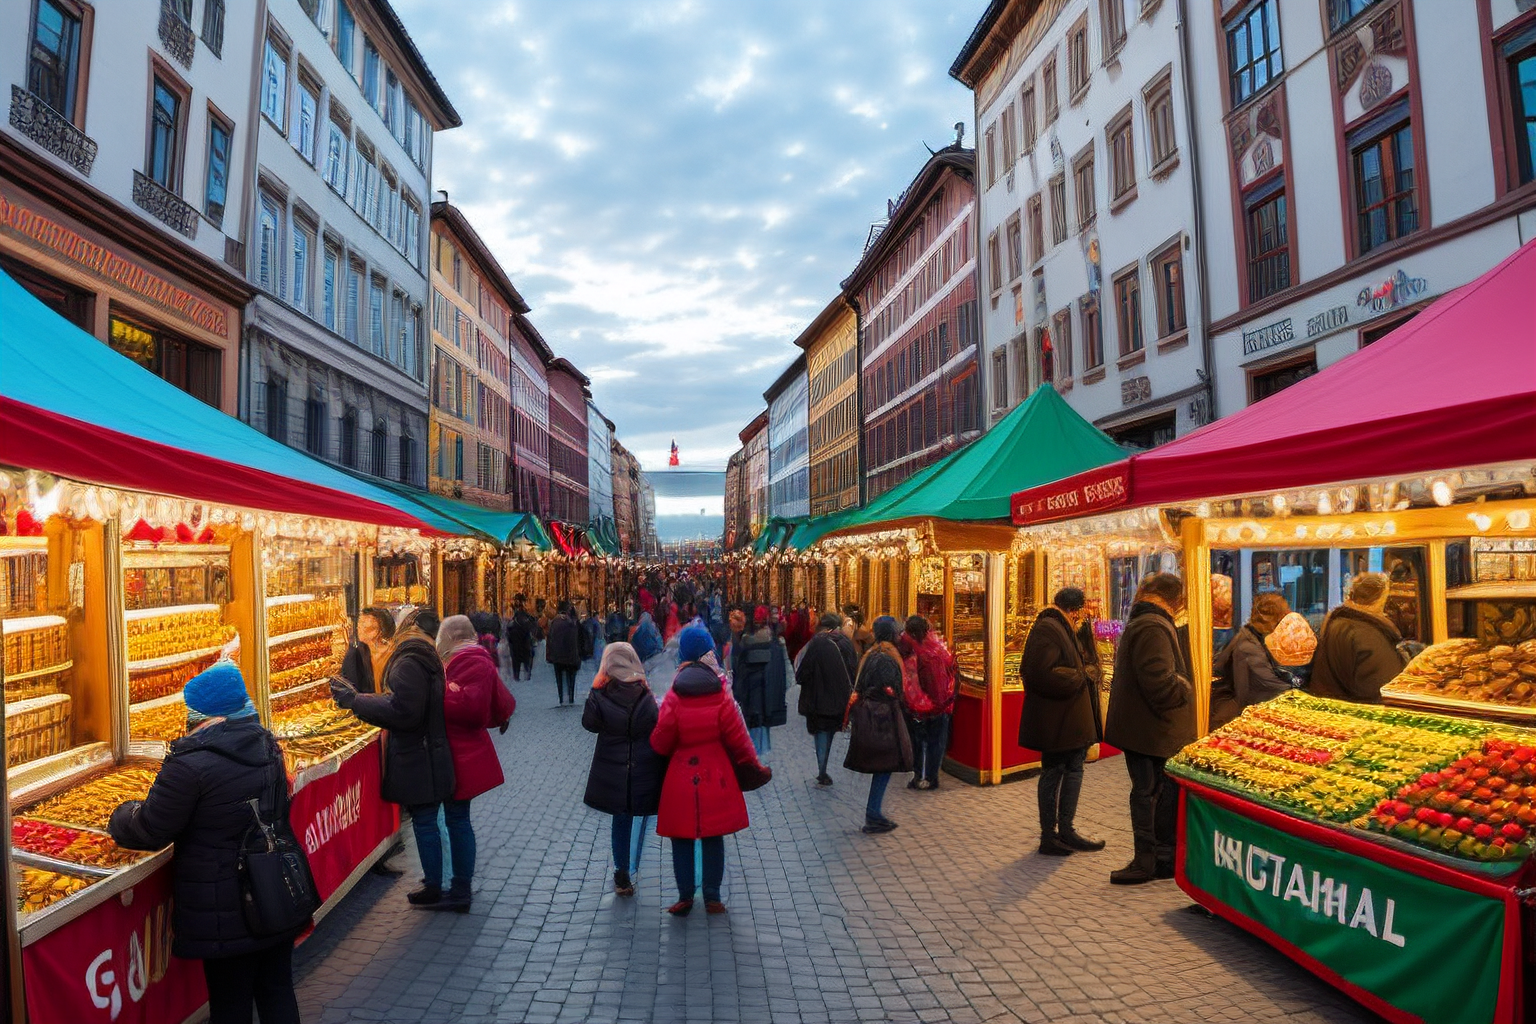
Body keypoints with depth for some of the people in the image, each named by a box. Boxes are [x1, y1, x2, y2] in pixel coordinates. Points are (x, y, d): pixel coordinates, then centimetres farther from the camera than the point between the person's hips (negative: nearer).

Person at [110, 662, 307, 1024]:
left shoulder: (190, 763, -21)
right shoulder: (266, 743, 1)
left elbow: (151, 831, -12)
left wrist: (122, 816, 11)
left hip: (227, 914, -6)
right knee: (277, 990, 20)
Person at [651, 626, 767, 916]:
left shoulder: (674, 697, -12)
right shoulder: (721, 694, -8)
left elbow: (660, 742, -8)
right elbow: (736, 736, -4)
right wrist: (753, 764, 10)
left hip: (681, 777, -2)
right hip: (716, 775, 2)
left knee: (681, 839, 11)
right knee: (713, 837, 13)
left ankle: (685, 896, 14)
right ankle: (712, 897, 17)